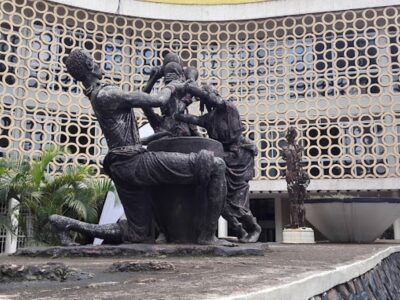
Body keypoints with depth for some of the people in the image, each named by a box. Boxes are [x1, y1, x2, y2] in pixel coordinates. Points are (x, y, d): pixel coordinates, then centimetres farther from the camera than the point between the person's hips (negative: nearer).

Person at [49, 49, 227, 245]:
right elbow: (158, 100, -12)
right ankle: (207, 235, -8)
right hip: (136, 163, -10)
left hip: (122, 170, 10)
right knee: (214, 165, -11)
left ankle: (69, 223, 16)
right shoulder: (107, 94, -11)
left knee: (140, 236, 17)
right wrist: (171, 87, 9)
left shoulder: (96, 96, 19)